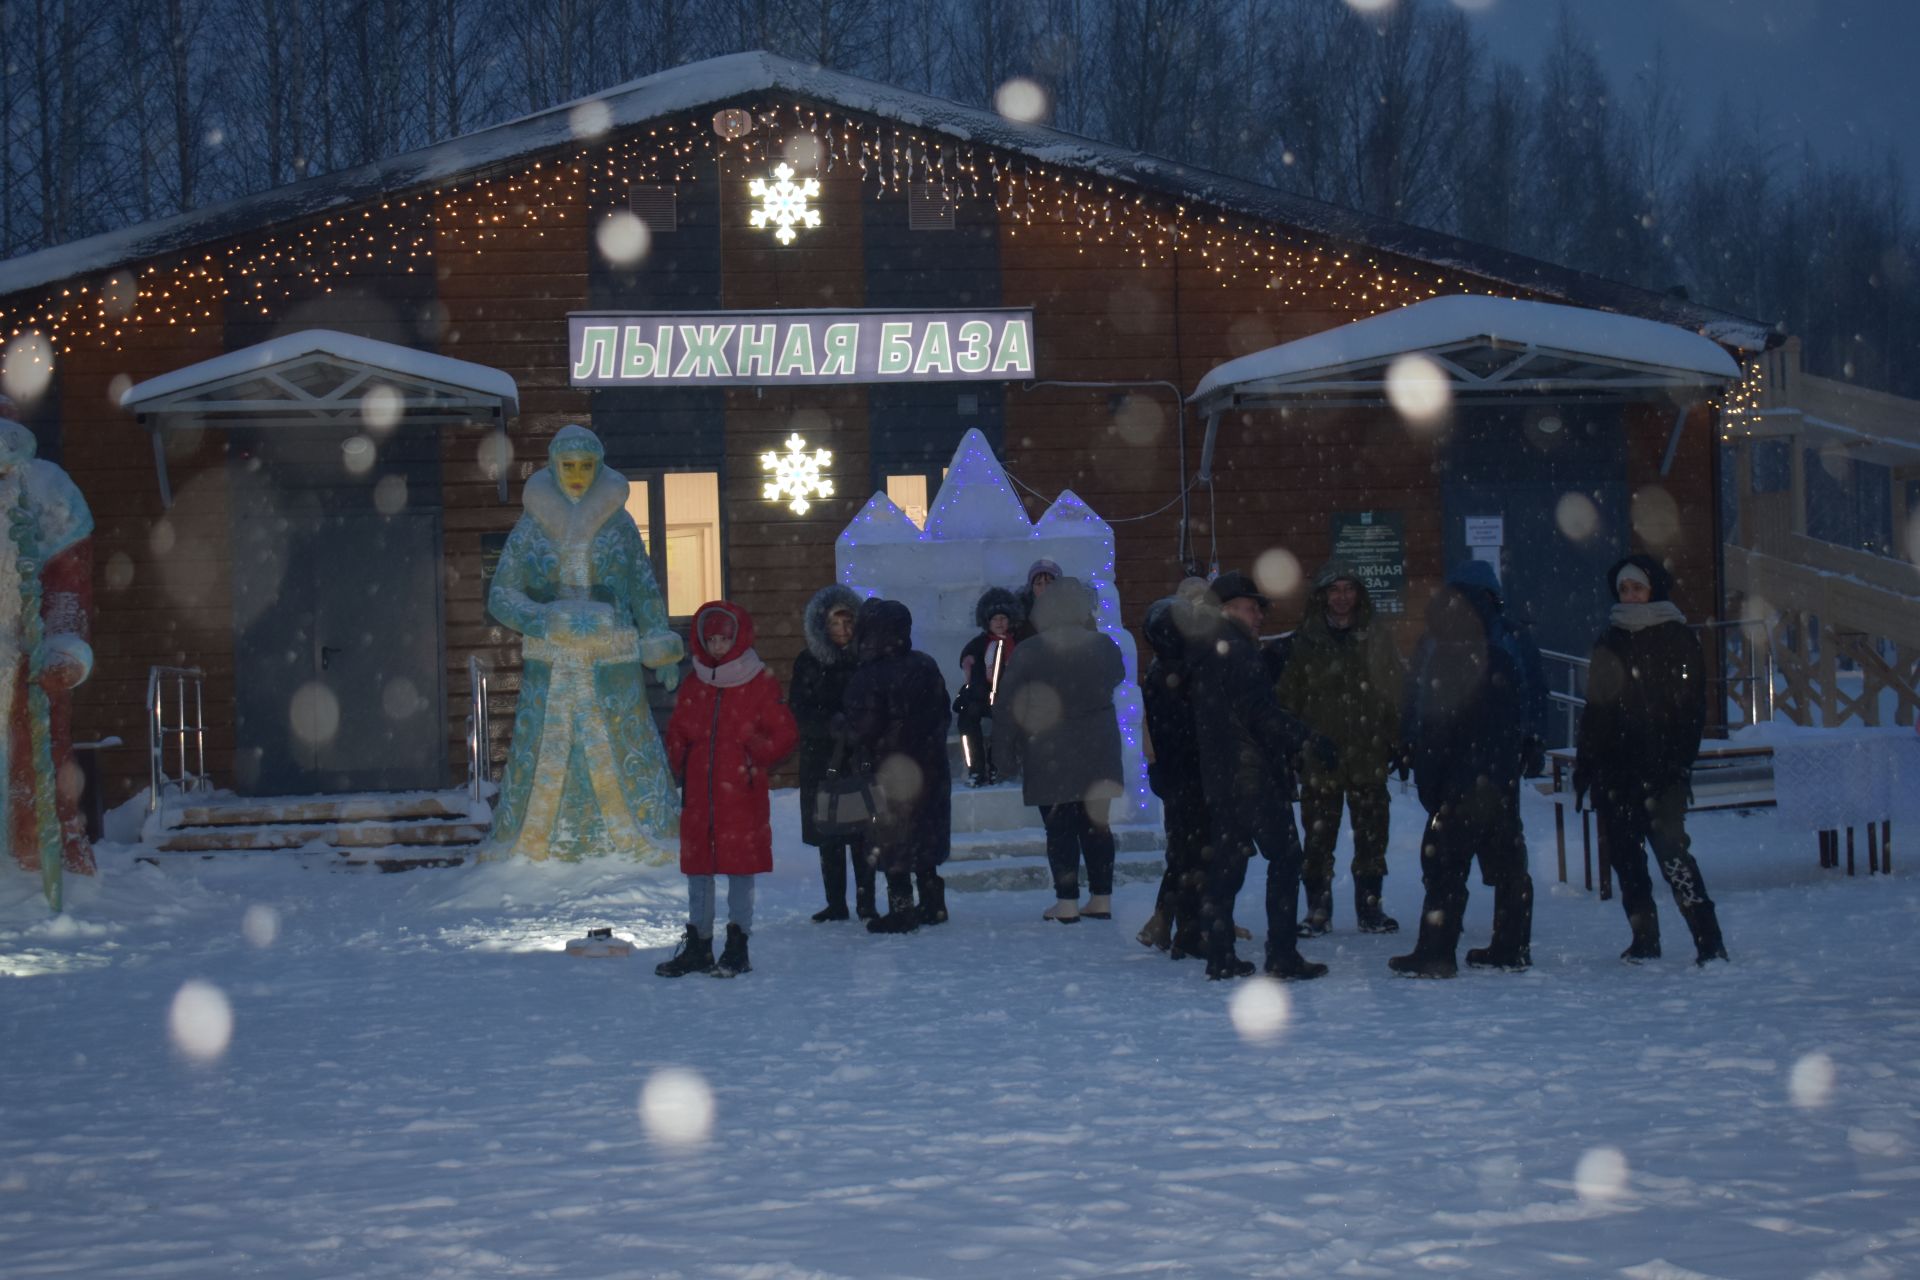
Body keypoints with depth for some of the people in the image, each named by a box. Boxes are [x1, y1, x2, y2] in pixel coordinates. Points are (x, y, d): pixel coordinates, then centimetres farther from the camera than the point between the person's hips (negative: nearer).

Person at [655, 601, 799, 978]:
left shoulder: (760, 686, -3)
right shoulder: (693, 688, 10)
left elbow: (785, 732, -3)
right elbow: (676, 731, 19)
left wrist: (756, 758, -11)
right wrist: (680, 763, 3)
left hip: (742, 795, -5)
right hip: (698, 795, 5)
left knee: (741, 868, 1)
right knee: (696, 869, 9)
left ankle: (737, 947, 10)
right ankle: (697, 946, 19)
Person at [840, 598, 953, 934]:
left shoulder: (868, 678, -18)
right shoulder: (926, 666, 2)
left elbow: (859, 730, -17)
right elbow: (944, 715, 10)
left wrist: (841, 724, 2)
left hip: (889, 771, -6)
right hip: (929, 765, 6)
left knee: (892, 844, 2)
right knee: (923, 841, 17)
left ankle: (901, 909, 1)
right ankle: (933, 904, 21)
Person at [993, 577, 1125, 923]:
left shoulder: (1027, 654, -9)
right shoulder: (1104, 646, -1)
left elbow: (1010, 707, -6)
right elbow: (1117, 680, 20)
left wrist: (1004, 749, 3)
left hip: (1048, 753, -3)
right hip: (1097, 750, 3)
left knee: (1060, 828, 0)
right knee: (1095, 823, 10)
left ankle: (1067, 902, -1)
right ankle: (1101, 898, 11)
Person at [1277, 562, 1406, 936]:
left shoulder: (1377, 635, 5)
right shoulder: (1306, 640, 3)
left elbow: (1398, 690, 6)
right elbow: (1288, 698, 4)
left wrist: (1400, 740, 1)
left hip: (1369, 755, 1)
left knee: (1372, 835, 6)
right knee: (1318, 838, 1)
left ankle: (1369, 906, 17)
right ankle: (1318, 909, 10)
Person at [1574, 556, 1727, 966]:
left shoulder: (1678, 638, 0)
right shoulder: (1610, 640, 13)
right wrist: (1584, 765, 14)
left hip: (1660, 769, -4)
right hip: (1615, 770, 4)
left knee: (1671, 850, -7)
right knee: (1624, 854, 2)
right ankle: (1644, 940, 5)